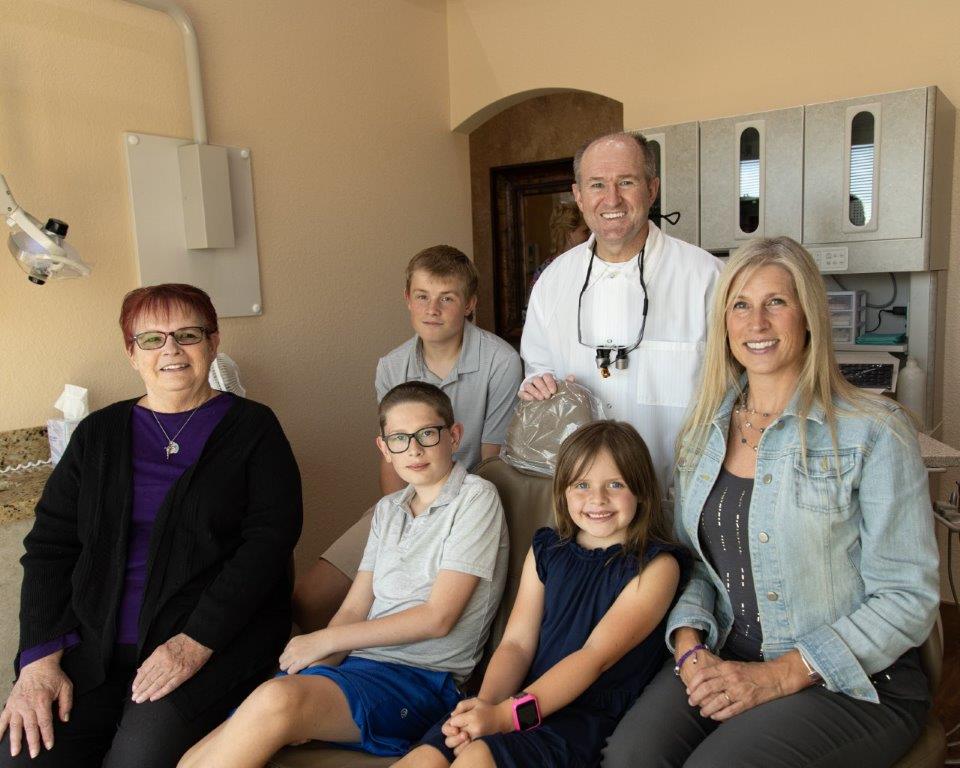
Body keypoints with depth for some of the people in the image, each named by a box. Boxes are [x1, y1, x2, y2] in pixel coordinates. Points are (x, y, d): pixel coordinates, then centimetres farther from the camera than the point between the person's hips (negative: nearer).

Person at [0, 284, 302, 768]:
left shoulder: (252, 427, 1)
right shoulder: (98, 434, 12)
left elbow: (269, 539, -8)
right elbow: (49, 546, 9)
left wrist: (197, 641, -17)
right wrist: (39, 657, -4)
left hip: (218, 636, -3)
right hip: (92, 642, 4)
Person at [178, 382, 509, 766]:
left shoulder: (476, 498, -3)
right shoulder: (388, 509, 19)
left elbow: (438, 617, -10)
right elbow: (354, 609, 12)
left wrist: (325, 640, -5)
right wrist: (316, 669, -7)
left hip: (419, 678, -6)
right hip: (353, 664, 6)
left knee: (277, 700, -32)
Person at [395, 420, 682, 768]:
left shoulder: (656, 565, -3)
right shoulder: (546, 549, 14)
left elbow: (596, 656, -13)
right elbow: (517, 642, 7)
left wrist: (508, 714, -22)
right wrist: (485, 702, -14)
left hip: (591, 716, -4)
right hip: (526, 697, 5)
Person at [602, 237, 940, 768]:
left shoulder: (872, 432, -9)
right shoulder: (705, 432, 7)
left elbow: (909, 596, -10)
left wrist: (778, 676, -17)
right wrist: (690, 647, -7)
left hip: (853, 683, -3)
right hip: (724, 664, 4)